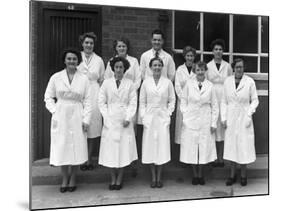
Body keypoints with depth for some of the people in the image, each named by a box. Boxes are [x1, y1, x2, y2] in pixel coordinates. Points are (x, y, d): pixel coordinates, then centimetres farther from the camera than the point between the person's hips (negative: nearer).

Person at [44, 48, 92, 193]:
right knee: (61, 147, 5)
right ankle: (65, 178, 23)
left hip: (77, 117, 0)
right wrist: (54, 111, -5)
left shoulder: (84, 79, 1)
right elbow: (48, 97, 7)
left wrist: (86, 119, -5)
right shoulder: (56, 77, 1)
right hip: (60, 117, 0)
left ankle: (73, 178, 23)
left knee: (76, 147, 4)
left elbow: (87, 101, 1)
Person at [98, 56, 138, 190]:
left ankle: (119, 179, 16)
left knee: (124, 149, 2)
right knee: (110, 149, 3)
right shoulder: (106, 83, 5)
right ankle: (113, 179, 17)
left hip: (124, 121, 0)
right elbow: (101, 102, 4)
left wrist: (128, 118, -9)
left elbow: (133, 103, 1)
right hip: (110, 121, 0)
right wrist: (107, 117, -5)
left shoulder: (129, 84, 4)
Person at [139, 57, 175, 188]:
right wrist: (143, 117, -2)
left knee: (162, 146, 2)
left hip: (163, 118, 0)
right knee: (150, 146, 3)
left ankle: (159, 177, 17)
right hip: (149, 118, 1)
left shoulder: (168, 82, 1)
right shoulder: (146, 82, 2)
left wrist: (169, 114, -2)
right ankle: (153, 177, 17)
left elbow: (172, 100, 6)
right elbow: (142, 101, 5)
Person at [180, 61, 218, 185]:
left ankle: (200, 174, 23)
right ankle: (195, 174, 20)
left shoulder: (210, 86, 0)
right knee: (191, 147, 4)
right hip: (191, 121, 0)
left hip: (205, 122, 0)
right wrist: (185, 117, -3)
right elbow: (183, 102, 5)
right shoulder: (189, 85, 0)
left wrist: (214, 123, 1)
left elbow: (214, 105, 4)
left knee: (204, 147, 6)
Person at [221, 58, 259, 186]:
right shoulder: (227, 81, 1)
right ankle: (232, 175, 22)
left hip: (244, 118, -2)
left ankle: (243, 175, 22)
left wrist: (249, 113, -13)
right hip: (231, 119, 2)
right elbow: (224, 101, 5)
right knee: (231, 146, 8)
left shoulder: (250, 82, -6)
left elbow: (255, 100, 0)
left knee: (244, 146, 3)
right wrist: (223, 118, 1)